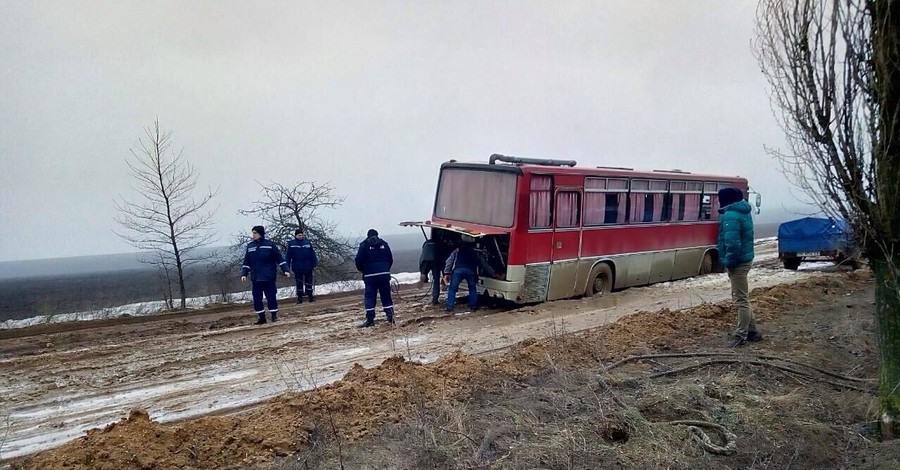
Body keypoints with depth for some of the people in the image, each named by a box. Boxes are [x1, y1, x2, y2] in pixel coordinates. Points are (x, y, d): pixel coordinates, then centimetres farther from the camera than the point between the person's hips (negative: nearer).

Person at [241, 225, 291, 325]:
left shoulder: (270, 245, -3)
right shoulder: (250, 246, 9)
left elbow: (280, 259, -2)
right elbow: (246, 262, 13)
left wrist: (285, 270, -9)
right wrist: (244, 274, 3)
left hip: (268, 277, -4)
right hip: (255, 278, 4)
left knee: (271, 297, -2)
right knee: (257, 299, 4)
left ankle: (274, 315, 13)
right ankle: (261, 317, 16)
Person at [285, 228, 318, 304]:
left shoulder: (308, 243, 0)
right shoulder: (291, 244, -3)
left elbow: (313, 254, 1)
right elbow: (288, 256, -2)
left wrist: (315, 264, -4)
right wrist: (287, 267, -6)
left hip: (308, 267, 1)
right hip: (297, 268, -1)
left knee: (309, 282, 9)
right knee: (299, 283, 8)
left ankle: (310, 296, 17)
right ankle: (299, 298, 15)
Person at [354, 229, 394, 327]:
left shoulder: (364, 245, 0)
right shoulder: (384, 244, 10)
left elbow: (359, 260, -6)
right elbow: (391, 260, 12)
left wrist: (361, 269, 13)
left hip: (370, 275, -3)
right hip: (384, 274, 3)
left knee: (369, 297, 0)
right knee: (386, 295, 10)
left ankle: (370, 319, -4)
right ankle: (390, 316, 10)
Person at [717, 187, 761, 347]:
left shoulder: (731, 215, -20)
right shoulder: (743, 212, 13)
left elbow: (732, 242, -27)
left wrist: (729, 262, -18)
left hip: (738, 262, -10)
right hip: (745, 259, 10)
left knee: (741, 299, -4)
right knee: (742, 297, 19)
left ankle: (741, 335, 3)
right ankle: (752, 331, 26)